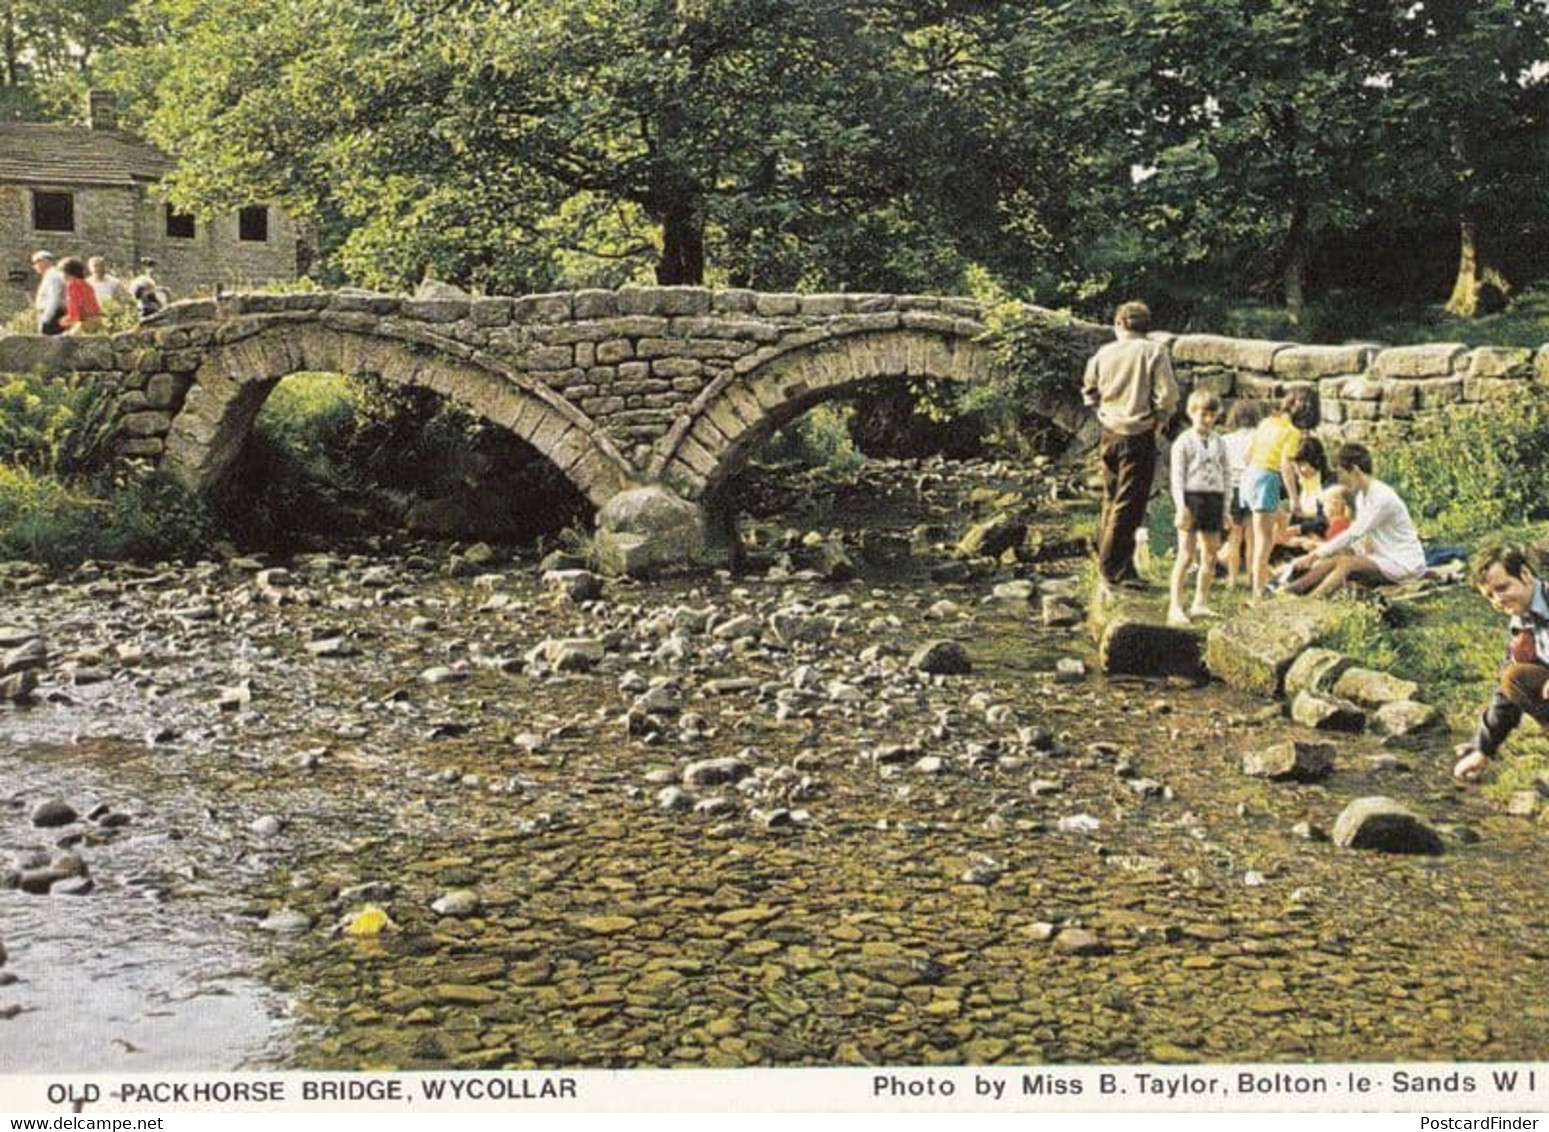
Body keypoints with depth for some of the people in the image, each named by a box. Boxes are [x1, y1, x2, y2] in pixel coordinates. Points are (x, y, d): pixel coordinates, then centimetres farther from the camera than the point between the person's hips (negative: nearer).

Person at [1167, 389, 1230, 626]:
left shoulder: (1218, 442, 12)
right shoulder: (1184, 442, -3)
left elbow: (1227, 472, 16)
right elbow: (1177, 476, -6)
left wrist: (1224, 506, 10)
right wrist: (1181, 506, -15)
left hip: (1214, 499, 5)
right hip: (1192, 497, -5)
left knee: (1211, 555, 7)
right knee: (1186, 555, -8)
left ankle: (1200, 603, 16)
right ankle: (1176, 606, -8)